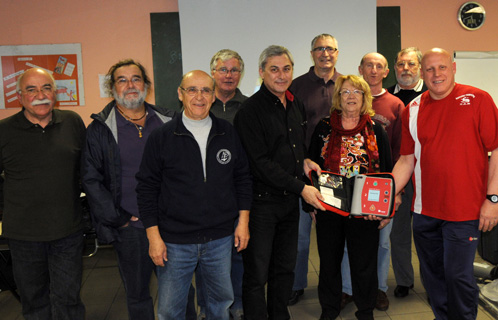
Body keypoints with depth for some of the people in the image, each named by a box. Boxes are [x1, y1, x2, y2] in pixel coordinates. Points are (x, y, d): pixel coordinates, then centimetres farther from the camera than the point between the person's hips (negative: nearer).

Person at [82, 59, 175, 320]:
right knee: (137, 293, 14)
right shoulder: (100, 129, 0)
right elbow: (91, 180, -1)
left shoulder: (166, 121, 6)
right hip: (130, 227, -1)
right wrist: (117, 218, -6)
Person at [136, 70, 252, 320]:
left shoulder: (228, 134, 2)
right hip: (174, 242, -2)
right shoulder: (161, 137, -5)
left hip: (220, 239, 3)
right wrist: (153, 235, -6)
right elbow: (147, 189, -3)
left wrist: (243, 221, 3)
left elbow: (243, 178, 9)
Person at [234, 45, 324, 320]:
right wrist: (301, 188, -17)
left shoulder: (297, 106, 11)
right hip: (262, 201, -7)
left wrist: (303, 161, 5)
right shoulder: (251, 109, -13)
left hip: (291, 199, 7)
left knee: (285, 268, 18)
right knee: (256, 273, 3)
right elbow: (261, 162, -18)